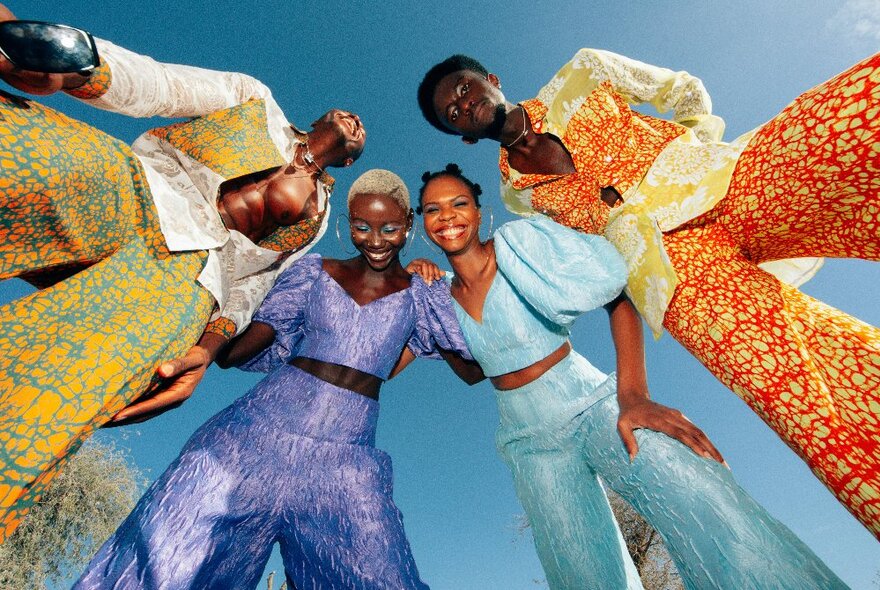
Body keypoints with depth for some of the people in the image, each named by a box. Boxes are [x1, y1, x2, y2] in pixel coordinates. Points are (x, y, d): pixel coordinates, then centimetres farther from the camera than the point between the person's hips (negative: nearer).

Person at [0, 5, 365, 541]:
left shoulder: (316, 213, 25)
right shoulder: (255, 98, 28)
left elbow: (252, 282, 12)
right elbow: (156, 84, 11)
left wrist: (209, 342, -7)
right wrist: (69, 63, -11)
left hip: (188, 270, -1)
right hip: (129, 185, 2)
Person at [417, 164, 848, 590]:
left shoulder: (519, 239, -9)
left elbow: (617, 292, -11)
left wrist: (632, 394, -22)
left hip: (595, 407, -3)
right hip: (531, 443, 4)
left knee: (734, 541, -24)